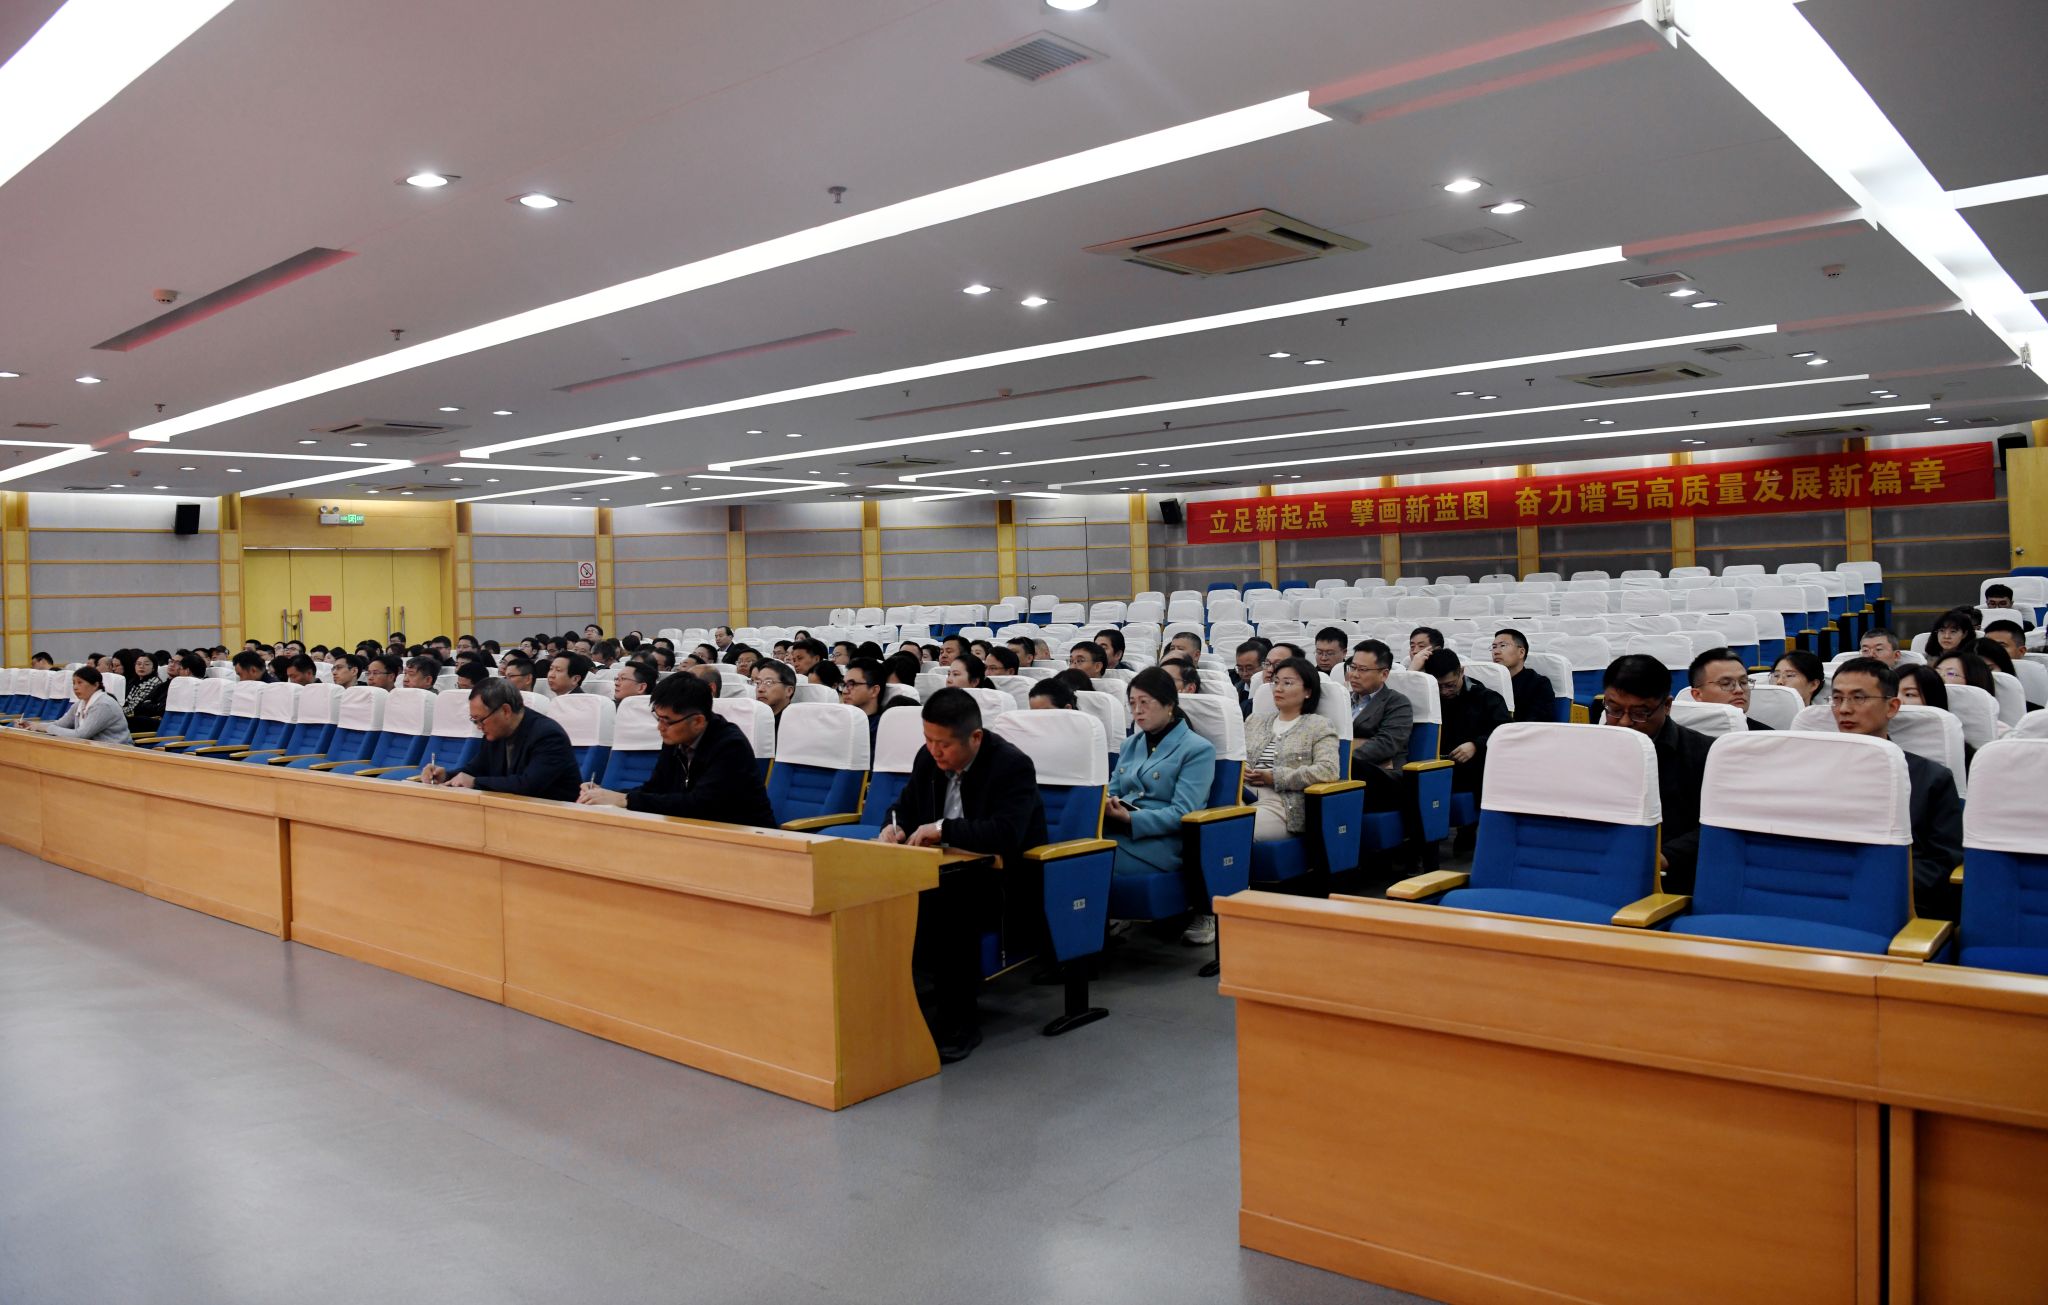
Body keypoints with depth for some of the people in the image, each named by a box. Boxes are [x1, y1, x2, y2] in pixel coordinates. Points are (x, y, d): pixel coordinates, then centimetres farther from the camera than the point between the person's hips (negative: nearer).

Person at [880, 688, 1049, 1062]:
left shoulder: (1013, 766, -18)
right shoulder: (928, 758, 3)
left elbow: (1005, 834, -32)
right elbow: (905, 805, 20)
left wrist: (943, 828, -30)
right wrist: (895, 825, -3)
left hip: (1002, 879, -6)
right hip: (947, 870, 6)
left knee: (948, 904, -36)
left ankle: (960, 1020, -20)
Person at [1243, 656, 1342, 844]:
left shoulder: (1319, 727, 4)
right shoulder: (1255, 719, 23)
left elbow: (1329, 770, -11)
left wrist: (1275, 777, -12)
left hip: (1281, 805, -5)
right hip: (1243, 797, 5)